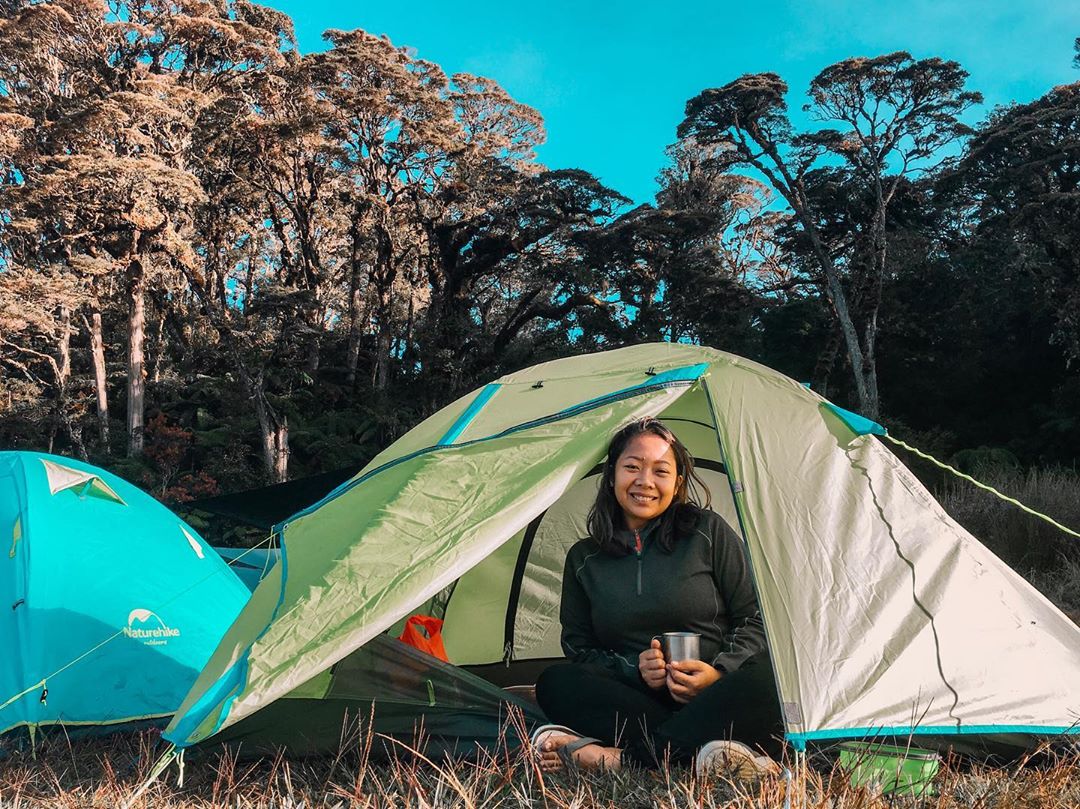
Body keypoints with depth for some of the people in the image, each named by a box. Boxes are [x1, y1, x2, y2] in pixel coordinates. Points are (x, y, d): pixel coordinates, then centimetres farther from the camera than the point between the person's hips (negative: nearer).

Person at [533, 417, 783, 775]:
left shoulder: (708, 531, 3)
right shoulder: (583, 559, 9)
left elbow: (755, 618, 3)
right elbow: (579, 647, 10)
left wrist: (720, 672, -14)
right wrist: (634, 668, -9)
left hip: (714, 697, -1)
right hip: (637, 697, 2)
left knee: (768, 675, -34)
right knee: (555, 682, -24)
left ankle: (622, 757, -39)